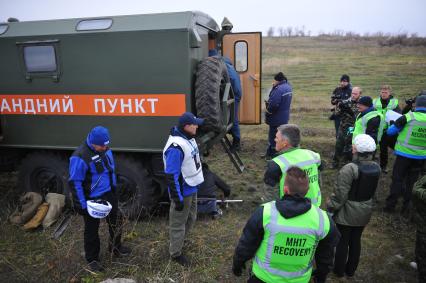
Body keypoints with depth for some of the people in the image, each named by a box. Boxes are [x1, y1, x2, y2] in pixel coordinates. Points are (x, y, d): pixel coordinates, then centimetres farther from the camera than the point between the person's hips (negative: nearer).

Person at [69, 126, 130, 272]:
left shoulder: (105, 149, -2)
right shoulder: (80, 157, -25)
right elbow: (74, 183, -20)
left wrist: (114, 189, 18)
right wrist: (81, 205, -17)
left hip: (109, 194, 8)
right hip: (92, 199, -7)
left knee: (115, 221, 22)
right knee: (92, 229, 10)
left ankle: (115, 247, 47)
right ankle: (92, 259, 31)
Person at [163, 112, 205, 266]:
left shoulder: (189, 138, 2)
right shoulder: (176, 147, -30)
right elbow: (171, 175, -27)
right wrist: (178, 198, -21)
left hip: (192, 188, 10)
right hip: (183, 191, -9)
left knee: (191, 218, 25)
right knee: (178, 223, 9)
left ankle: (178, 242, 45)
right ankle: (176, 253, 28)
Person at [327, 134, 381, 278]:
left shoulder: (349, 169, -28)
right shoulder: (376, 167, -8)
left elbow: (340, 195, -23)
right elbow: (372, 190, 4)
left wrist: (330, 207, -8)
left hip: (347, 212, -5)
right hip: (365, 211, 6)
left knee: (342, 242, 14)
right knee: (356, 240, 22)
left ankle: (339, 270, 33)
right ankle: (351, 270, 39)